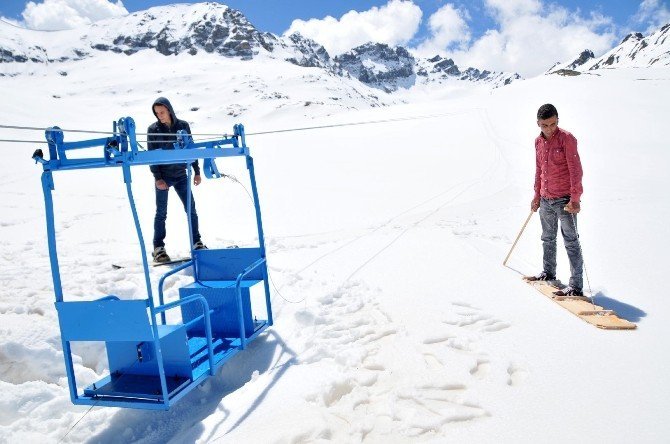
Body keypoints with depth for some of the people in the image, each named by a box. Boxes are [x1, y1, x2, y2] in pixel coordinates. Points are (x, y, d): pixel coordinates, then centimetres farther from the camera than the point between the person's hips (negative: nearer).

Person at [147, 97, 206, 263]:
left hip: (181, 175, 2)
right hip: (163, 177, -2)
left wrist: (196, 172, 7)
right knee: (161, 213, 1)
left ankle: (196, 243, 15)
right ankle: (158, 248, 9)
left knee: (191, 210, 3)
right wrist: (157, 178, -10)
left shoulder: (183, 126, 2)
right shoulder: (153, 129, -2)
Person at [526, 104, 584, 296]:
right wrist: (537, 195, 20)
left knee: (571, 241, -5)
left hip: (565, 199, -7)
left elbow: (575, 169, -14)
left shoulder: (566, 138, -11)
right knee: (548, 238, 19)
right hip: (545, 200, 7)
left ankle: (576, 286, -2)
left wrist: (575, 198, -19)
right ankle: (548, 272, 36)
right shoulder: (538, 142, 9)